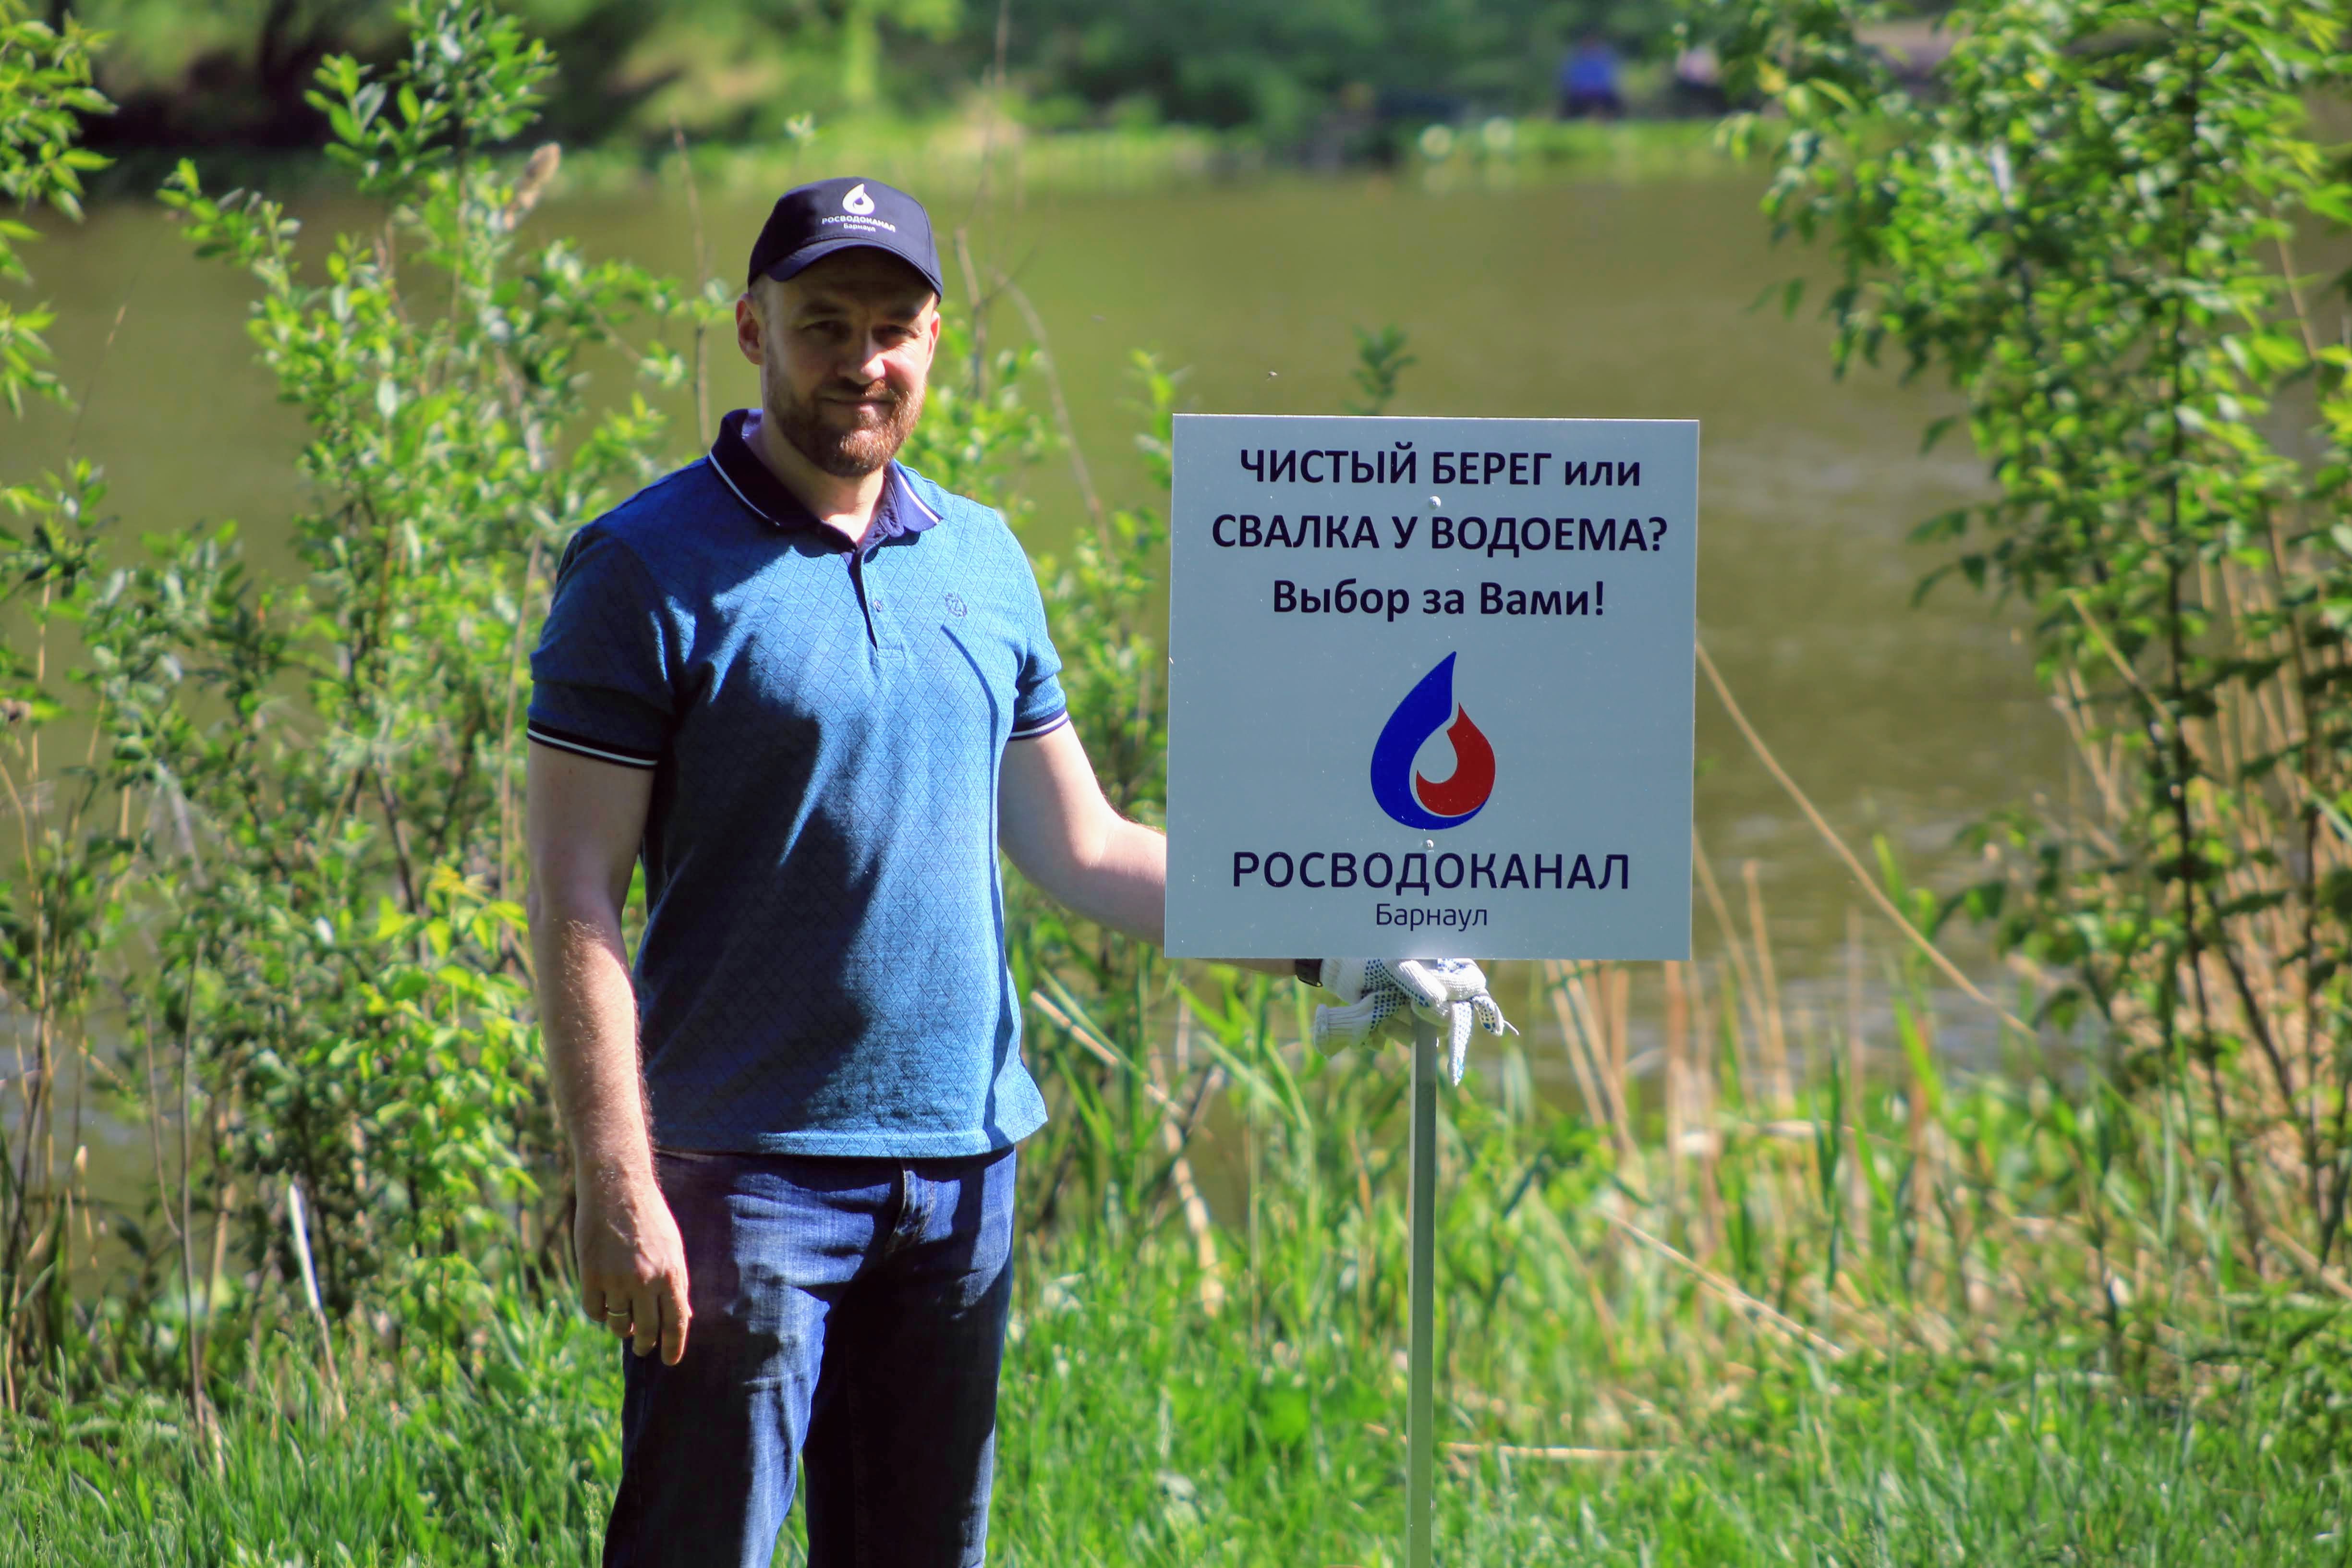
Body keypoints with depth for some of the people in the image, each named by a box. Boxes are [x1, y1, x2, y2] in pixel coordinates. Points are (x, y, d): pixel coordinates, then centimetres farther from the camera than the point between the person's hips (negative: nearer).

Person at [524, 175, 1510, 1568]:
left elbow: (1082, 847, 18)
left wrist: (1325, 948, 8)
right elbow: (577, 894, -11)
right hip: (745, 1174, -6)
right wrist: (617, 1187, -18)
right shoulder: (648, 569, -7)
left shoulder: (984, 561, 11)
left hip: (960, 1169, 6)